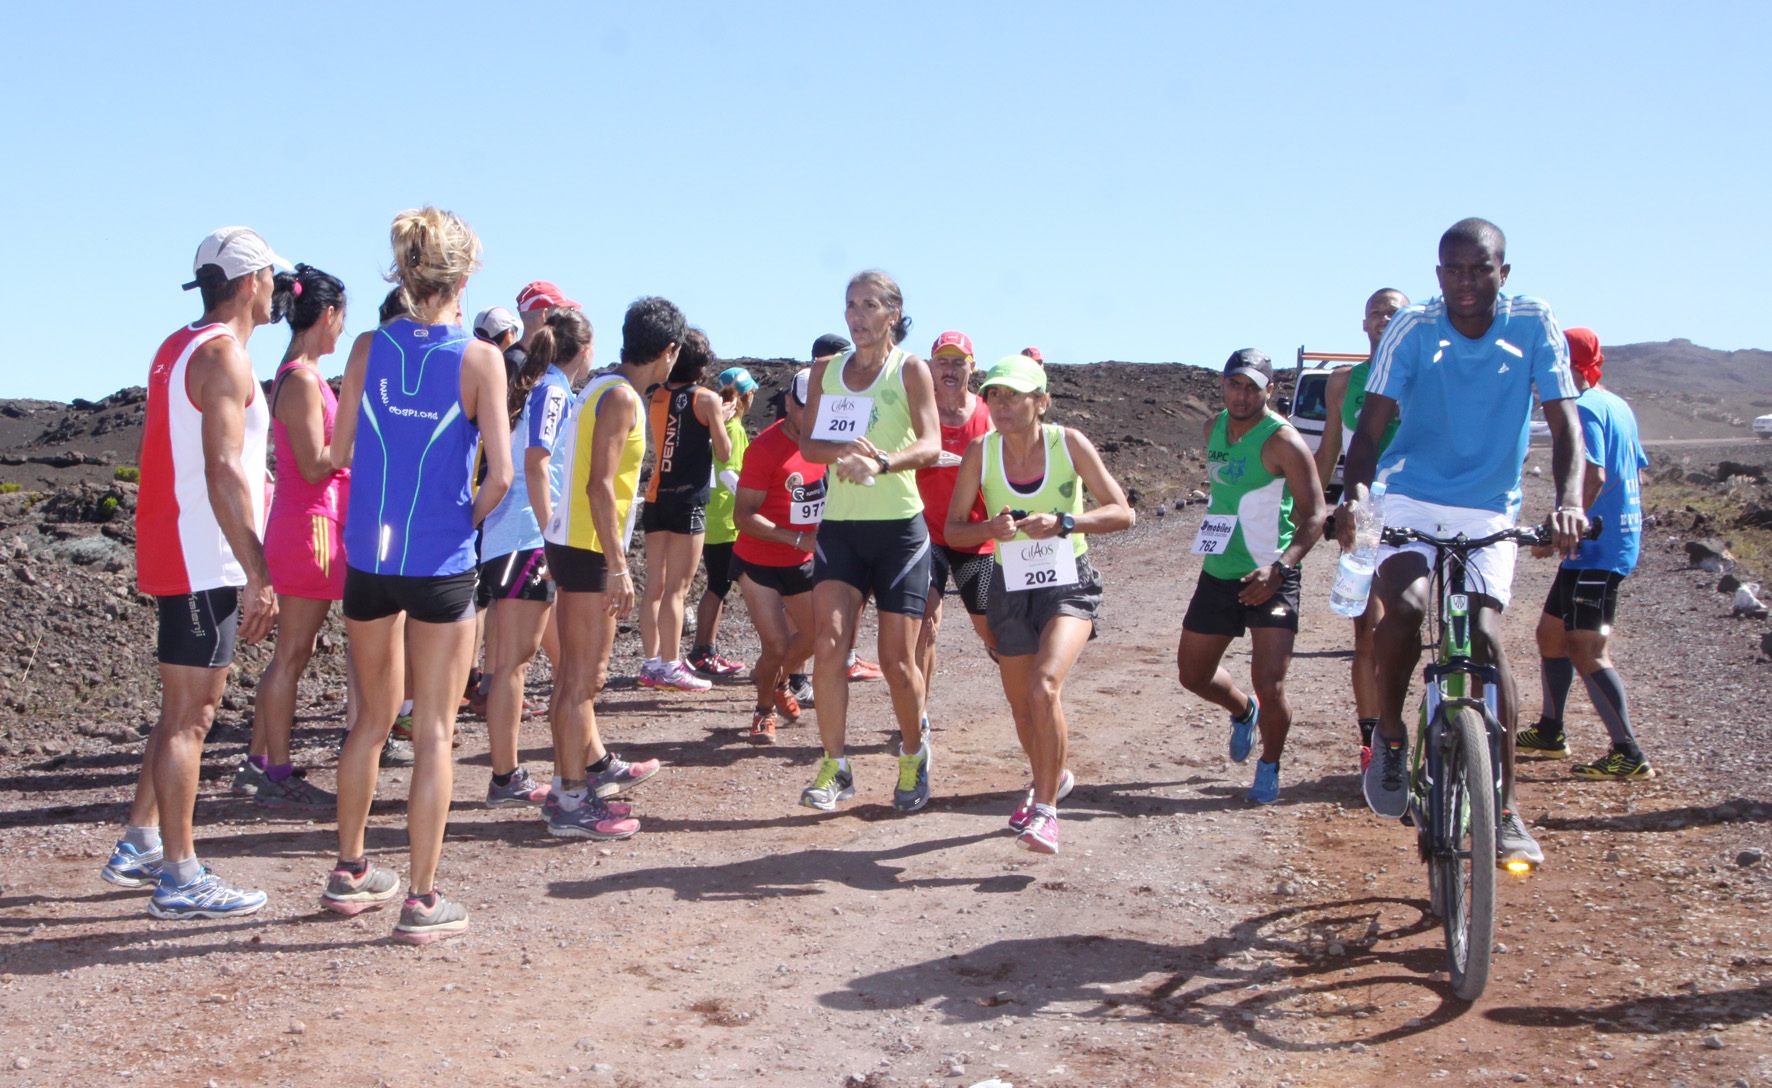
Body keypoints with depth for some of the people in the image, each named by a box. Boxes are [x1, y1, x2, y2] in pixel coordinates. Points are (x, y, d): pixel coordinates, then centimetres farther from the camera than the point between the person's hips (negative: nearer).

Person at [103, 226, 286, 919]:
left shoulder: (179, 347, 16)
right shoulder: (223, 353, -15)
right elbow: (223, 473, -23)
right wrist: (258, 574, -24)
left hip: (176, 556, 10)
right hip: (205, 562, -10)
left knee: (184, 710, 18)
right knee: (190, 715, -5)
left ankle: (140, 846, 25)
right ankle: (180, 881, 0)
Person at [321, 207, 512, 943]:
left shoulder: (369, 348, 0)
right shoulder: (478, 357, -10)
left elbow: (339, 453, 3)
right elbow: (500, 473, -14)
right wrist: (471, 516, 5)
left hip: (368, 557, 4)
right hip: (440, 563, -4)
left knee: (374, 718, 20)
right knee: (433, 732, 5)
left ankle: (350, 872, 32)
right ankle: (421, 900, 9)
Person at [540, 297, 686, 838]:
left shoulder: (600, 387, 14)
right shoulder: (622, 398, -14)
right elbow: (599, 485, -21)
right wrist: (617, 566, -23)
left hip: (570, 543, 10)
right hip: (591, 548, -10)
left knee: (576, 671, 20)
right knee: (584, 676, -6)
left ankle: (595, 765, 35)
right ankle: (571, 802, -2)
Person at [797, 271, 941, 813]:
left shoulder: (910, 370, -2)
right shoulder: (826, 371, 10)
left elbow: (930, 444, -15)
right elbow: (808, 442, 3)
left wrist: (881, 463, -35)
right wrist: (843, 449, -19)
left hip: (899, 527, -3)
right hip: (840, 525, 3)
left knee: (897, 660, 0)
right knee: (828, 643, -12)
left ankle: (914, 756, 25)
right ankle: (834, 767, 0)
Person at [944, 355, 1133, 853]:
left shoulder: (1069, 443, -13)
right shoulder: (980, 451, -8)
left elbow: (1122, 512, -12)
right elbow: (952, 530, -4)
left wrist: (1063, 522, -27)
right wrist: (990, 528, -25)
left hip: (1070, 583, -3)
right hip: (1011, 586, 3)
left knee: (1044, 686, -26)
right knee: (1022, 707, 13)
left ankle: (1045, 810, -16)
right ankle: (1052, 778, 44)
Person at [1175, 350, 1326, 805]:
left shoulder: (1282, 441, -15)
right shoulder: (1214, 428, 7)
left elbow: (1314, 514, -17)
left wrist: (1280, 567, -29)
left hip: (1269, 579, -7)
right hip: (1218, 575, 7)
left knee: (1270, 687, -14)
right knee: (1193, 674, 14)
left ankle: (1269, 768, 14)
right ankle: (1243, 711, 46)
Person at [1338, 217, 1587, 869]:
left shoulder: (1534, 326, -8)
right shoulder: (1412, 328, -9)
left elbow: (1564, 424, -12)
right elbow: (1373, 424, -14)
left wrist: (1569, 502, -30)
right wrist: (1353, 493, -33)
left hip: (1490, 512, 1)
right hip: (1413, 501, 0)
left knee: (1484, 639, -14)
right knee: (1405, 607, -27)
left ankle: (1505, 808, -1)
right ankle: (1390, 731, 1)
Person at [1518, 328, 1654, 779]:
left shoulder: (1584, 408, -14)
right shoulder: (1617, 405, 17)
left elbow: (1594, 476, -25)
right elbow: (1632, 474, 23)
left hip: (1596, 547, -11)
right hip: (1621, 537, 11)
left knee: (1587, 652, -10)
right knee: (1550, 633, 18)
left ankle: (1630, 755, -9)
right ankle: (1550, 733, 28)